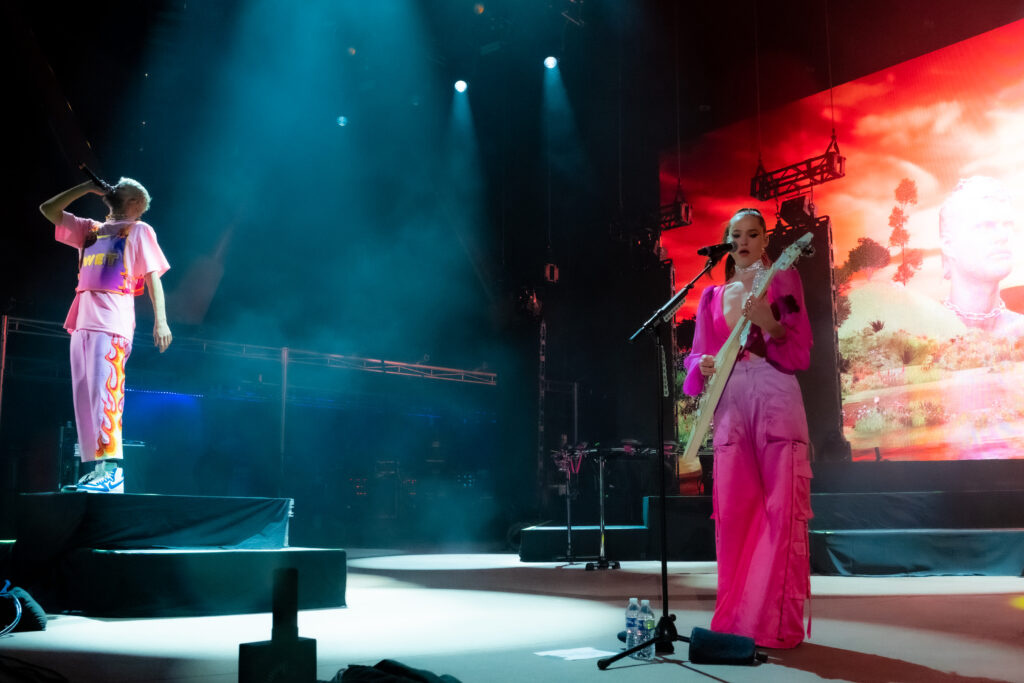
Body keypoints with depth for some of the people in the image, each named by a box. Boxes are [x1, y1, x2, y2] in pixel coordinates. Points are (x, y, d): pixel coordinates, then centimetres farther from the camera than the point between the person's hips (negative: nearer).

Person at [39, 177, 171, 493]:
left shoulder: (139, 230, 10)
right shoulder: (90, 229, 26)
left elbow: (153, 276, 1)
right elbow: (48, 209, 27)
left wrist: (161, 320, -10)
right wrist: (88, 187, 21)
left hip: (112, 321, -7)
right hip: (83, 321, 7)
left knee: (104, 389, -17)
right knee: (84, 396, 2)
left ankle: (111, 469, -22)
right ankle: (93, 468, 2)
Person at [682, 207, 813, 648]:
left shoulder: (783, 281, 10)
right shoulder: (713, 297, 19)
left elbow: (800, 351, 2)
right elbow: (698, 353, 16)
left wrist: (769, 323, -16)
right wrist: (704, 366, -7)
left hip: (776, 401, -3)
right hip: (730, 404, 3)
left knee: (781, 510, -7)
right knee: (733, 512, 0)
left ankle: (779, 622, -3)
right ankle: (736, 619, 9)